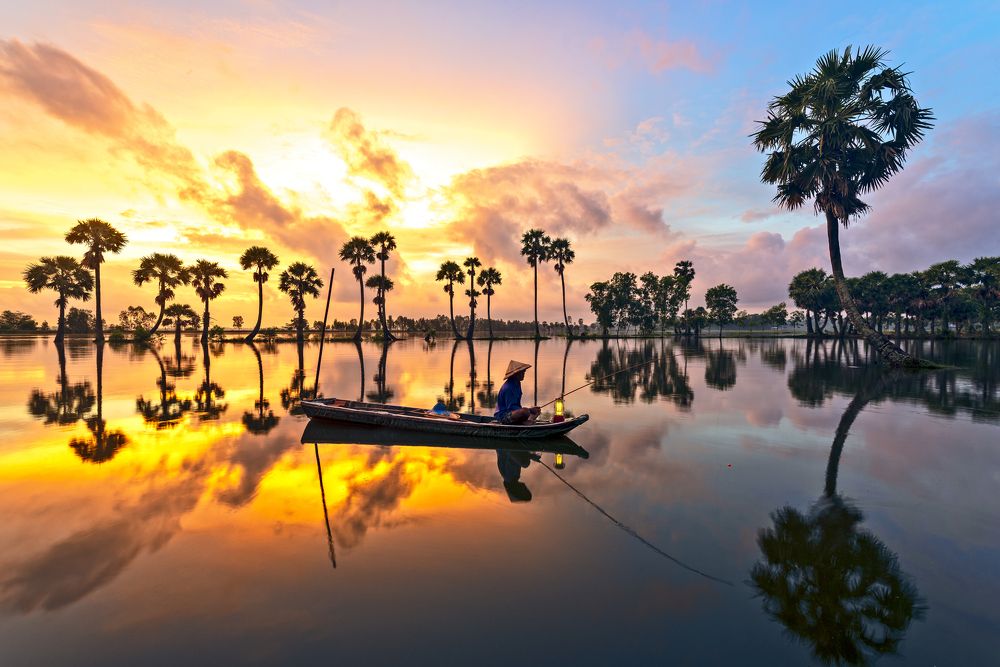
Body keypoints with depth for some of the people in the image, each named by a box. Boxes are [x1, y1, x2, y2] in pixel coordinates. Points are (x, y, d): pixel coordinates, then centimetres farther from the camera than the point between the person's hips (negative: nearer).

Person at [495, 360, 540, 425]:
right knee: (525, 411, -36)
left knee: (537, 411, 10)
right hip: (503, 416, -11)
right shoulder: (508, 388, -20)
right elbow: (511, 407, -23)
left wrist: (531, 410, 2)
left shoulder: (516, 384, 12)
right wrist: (529, 410, -24)